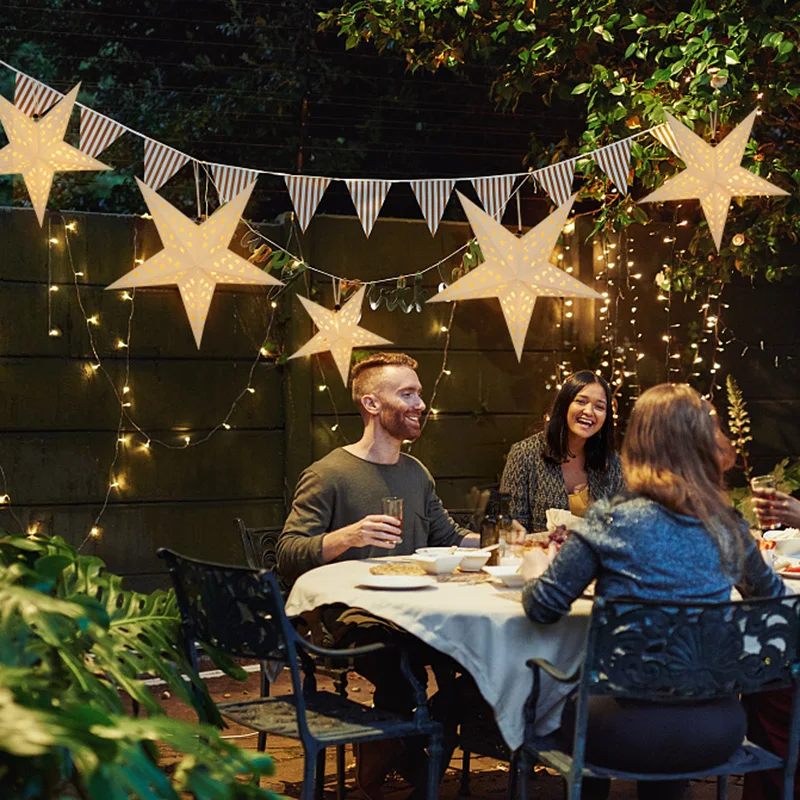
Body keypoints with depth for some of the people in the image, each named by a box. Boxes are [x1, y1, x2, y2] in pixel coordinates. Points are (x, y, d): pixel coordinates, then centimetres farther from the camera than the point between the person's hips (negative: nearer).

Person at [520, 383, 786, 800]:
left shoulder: (609, 520, -10)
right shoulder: (730, 527, 0)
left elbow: (542, 608, -6)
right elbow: (772, 595, 19)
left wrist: (534, 571, 15)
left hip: (631, 732, -3)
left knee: (569, 706, 28)